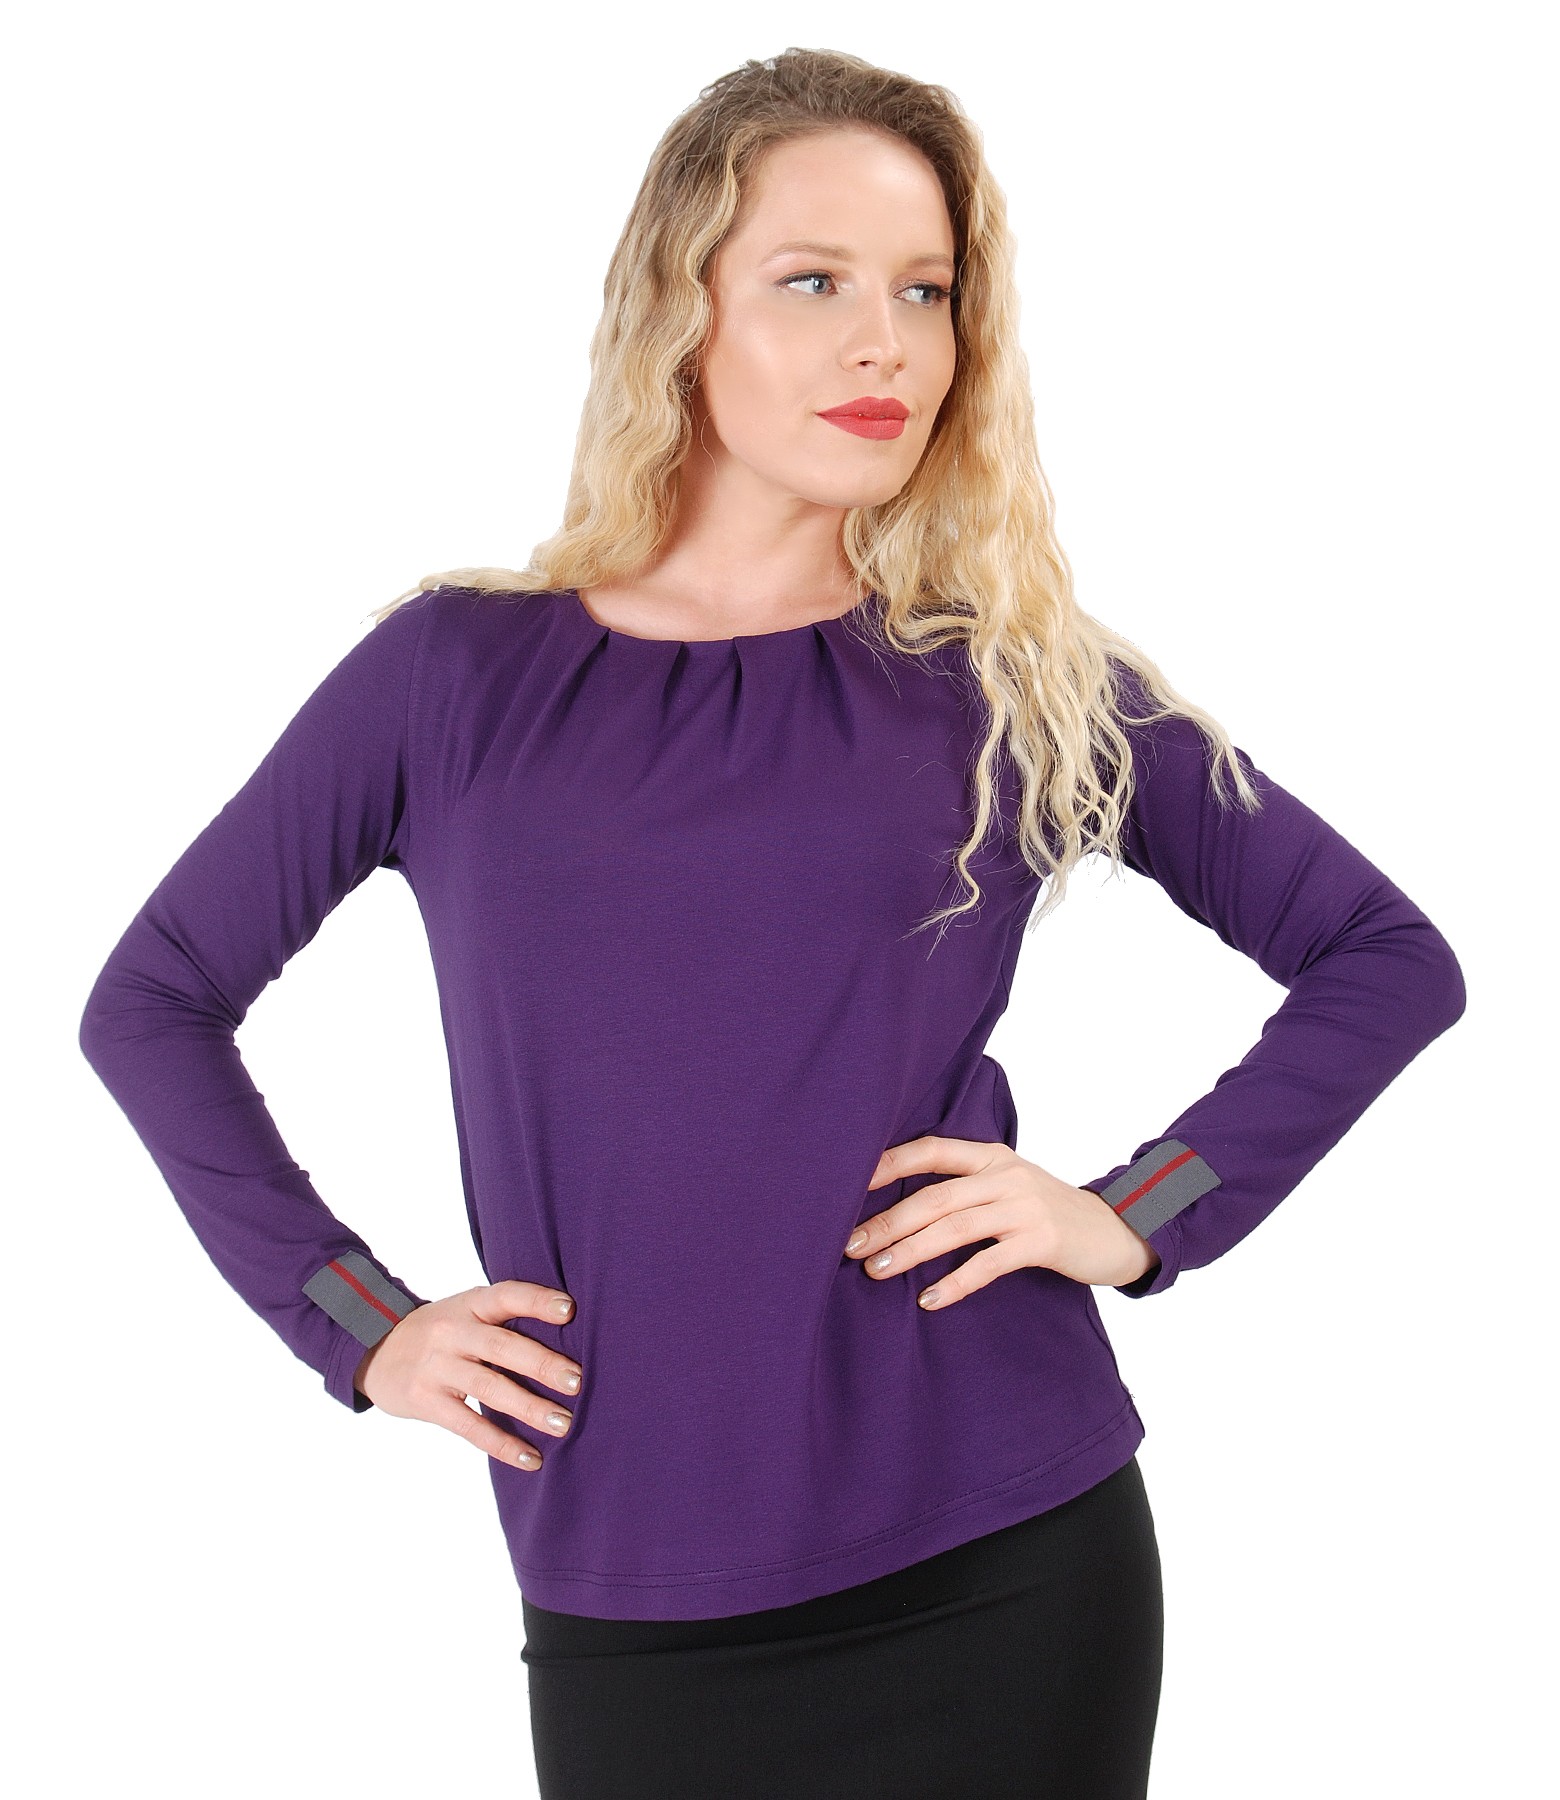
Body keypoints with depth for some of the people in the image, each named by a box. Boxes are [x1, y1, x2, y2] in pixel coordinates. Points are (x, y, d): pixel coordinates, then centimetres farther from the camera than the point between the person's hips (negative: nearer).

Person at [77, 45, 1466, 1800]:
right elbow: (153, 1001, 9)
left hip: (1007, 1570, 0)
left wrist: (1143, 1216, -3)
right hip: (627, 1611, 0)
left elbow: (1388, 959, 7)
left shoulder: (1023, 680, 2)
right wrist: (355, 1323, 1)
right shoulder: (461, 671, 1)